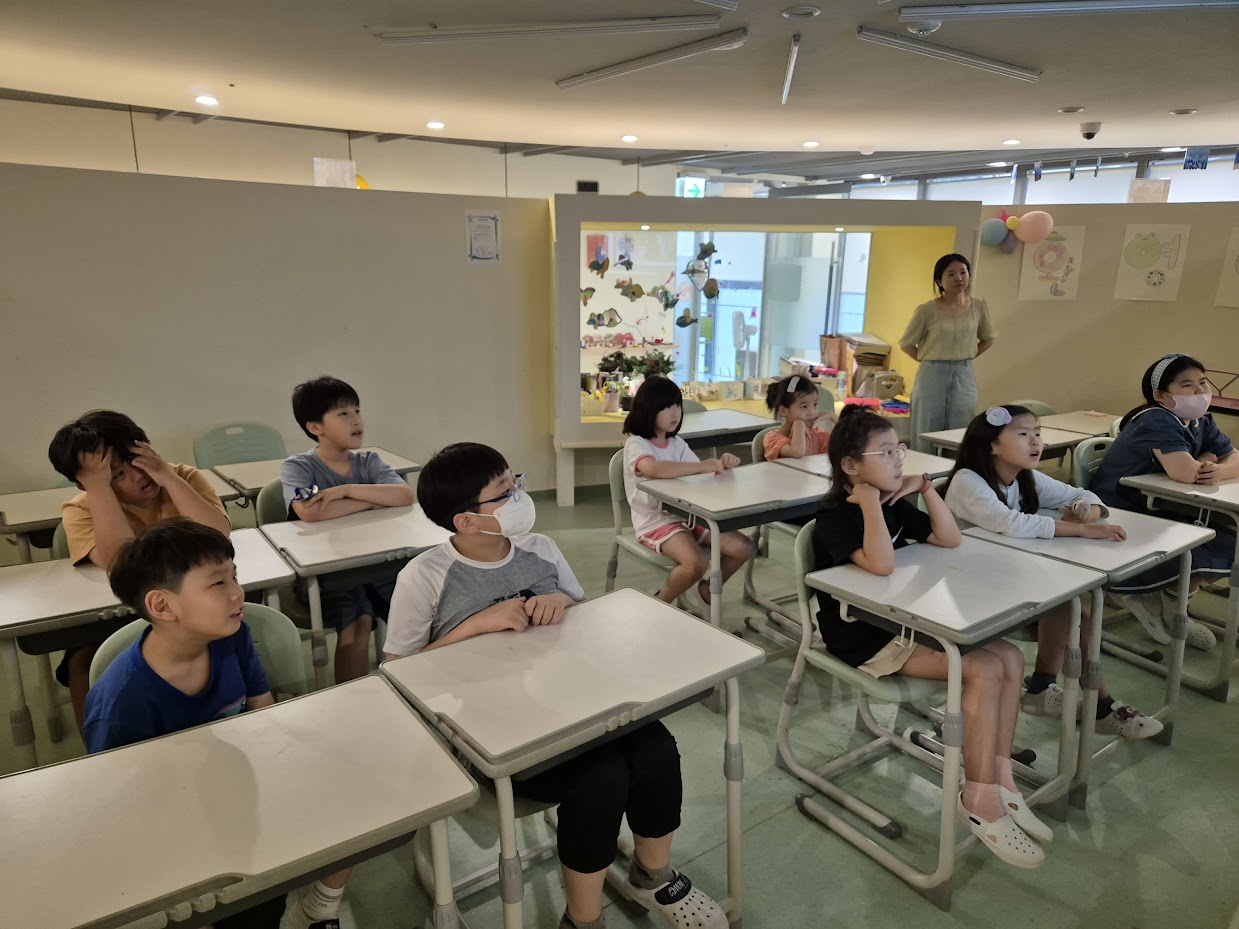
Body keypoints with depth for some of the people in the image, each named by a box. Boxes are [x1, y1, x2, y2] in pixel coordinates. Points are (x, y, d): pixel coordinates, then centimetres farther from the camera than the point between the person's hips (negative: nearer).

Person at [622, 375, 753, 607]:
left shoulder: (677, 443, 11)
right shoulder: (635, 444, -13)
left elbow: (698, 474, 5)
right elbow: (654, 469, -35)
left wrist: (721, 465, -17)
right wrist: (704, 465, -32)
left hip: (687, 514, 7)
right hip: (655, 521, -7)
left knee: (743, 547, -3)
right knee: (697, 562, -31)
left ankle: (709, 587, 24)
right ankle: (660, 603, -2)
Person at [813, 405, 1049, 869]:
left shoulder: (893, 505, 8)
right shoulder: (834, 518, -18)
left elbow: (951, 540, 10)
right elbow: (882, 564, -33)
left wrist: (925, 487, 0)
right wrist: (869, 499, -27)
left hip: (905, 620, 9)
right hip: (864, 636, -9)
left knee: (1009, 656, -4)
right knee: (984, 670, -19)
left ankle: (1000, 779, 5)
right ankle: (980, 800, -6)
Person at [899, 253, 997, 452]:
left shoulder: (979, 307, 2)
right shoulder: (927, 311, -8)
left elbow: (988, 338, 18)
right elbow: (906, 344, 2)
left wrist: (966, 357, 7)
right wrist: (930, 360, -2)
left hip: (964, 375, 3)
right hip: (933, 375, -3)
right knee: (927, 434, 2)